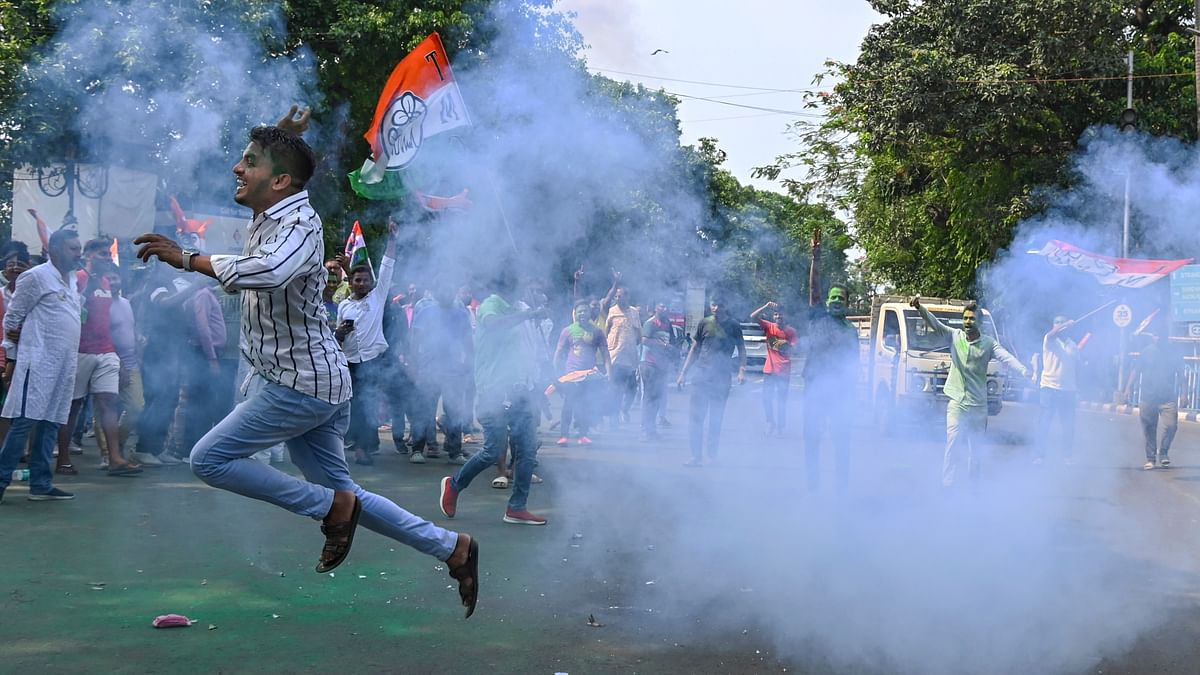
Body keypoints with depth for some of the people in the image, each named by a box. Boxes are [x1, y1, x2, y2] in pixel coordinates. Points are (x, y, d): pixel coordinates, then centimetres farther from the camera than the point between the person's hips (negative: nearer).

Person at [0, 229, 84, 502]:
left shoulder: (72, 281, 17)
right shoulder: (36, 277, -7)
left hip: (64, 365, 8)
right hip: (39, 362, -8)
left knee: (50, 423, 8)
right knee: (24, 422, -11)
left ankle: (41, 484, 11)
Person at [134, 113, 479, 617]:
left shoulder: (299, 226, -19)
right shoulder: (267, 216, 9)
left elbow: (267, 271, -42)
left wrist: (188, 259, -34)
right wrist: (281, 139, 26)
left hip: (300, 384, -10)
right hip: (303, 381, 10)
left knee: (209, 460, -8)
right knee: (341, 491, 13)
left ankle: (332, 508, -4)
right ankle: (452, 548, 17)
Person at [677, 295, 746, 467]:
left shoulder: (733, 326, 3)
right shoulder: (704, 324, 6)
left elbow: (741, 349, 8)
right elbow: (694, 349, 12)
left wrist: (742, 371, -7)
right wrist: (683, 373, 9)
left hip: (722, 378, -1)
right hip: (701, 376, 1)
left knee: (716, 419, 6)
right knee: (695, 417, -6)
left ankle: (713, 456, 16)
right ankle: (697, 456, -3)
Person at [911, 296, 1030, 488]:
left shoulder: (988, 343, 0)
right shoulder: (954, 336, 2)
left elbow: (1005, 357, -13)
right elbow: (935, 324, -9)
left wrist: (1023, 370, -31)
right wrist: (920, 308, -27)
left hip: (978, 404, 1)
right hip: (956, 401, -1)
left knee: (976, 446, 10)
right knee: (953, 442, -10)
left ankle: (974, 482, 25)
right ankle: (947, 483, -9)